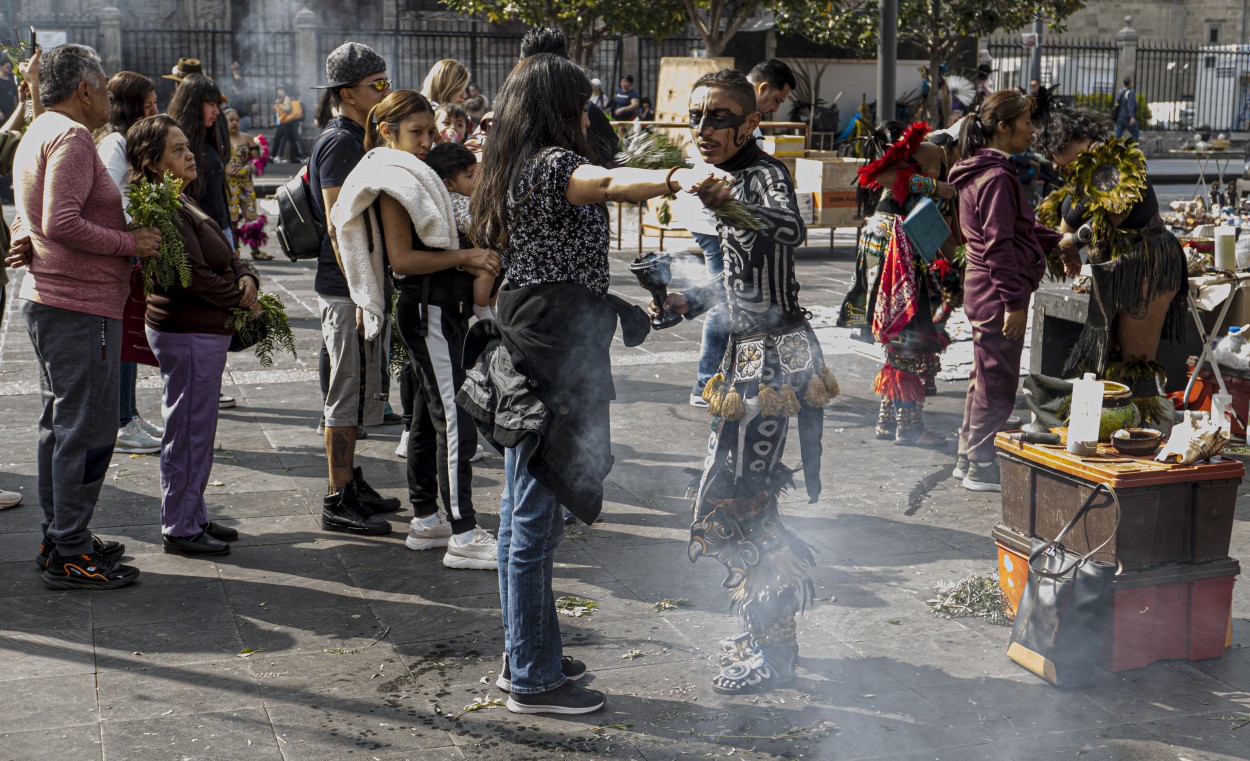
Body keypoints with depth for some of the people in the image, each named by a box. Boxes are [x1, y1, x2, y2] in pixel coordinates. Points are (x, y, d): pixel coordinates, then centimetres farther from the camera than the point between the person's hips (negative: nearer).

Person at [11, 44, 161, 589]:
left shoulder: (37, 133, 20)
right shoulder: (72, 136, -14)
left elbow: (31, 219, 26)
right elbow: (63, 223, -23)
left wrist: (25, 238, 10)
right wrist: (131, 244, -16)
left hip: (45, 299, 11)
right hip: (80, 305, -11)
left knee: (60, 425, 17)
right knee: (87, 430, -6)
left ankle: (57, 538, 25)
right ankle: (70, 555, -2)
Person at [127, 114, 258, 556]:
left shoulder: (182, 202, 14)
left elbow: (226, 255, 15)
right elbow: (194, 275, -22)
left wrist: (246, 278, -5)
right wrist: (242, 300, -10)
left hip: (206, 329, 10)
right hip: (187, 333, -10)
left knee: (197, 430, 17)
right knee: (187, 432, -2)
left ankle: (192, 516, 27)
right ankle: (179, 529, 7)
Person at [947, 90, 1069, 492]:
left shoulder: (984, 171, 14)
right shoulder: (996, 178, -18)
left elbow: (1018, 225, 26)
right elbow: (998, 244, -22)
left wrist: (1056, 240, 18)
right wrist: (1014, 303, -21)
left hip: (983, 290, 11)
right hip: (997, 293, -11)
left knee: (986, 376, 18)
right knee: (997, 381, -2)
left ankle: (968, 458, 27)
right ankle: (982, 467, 7)